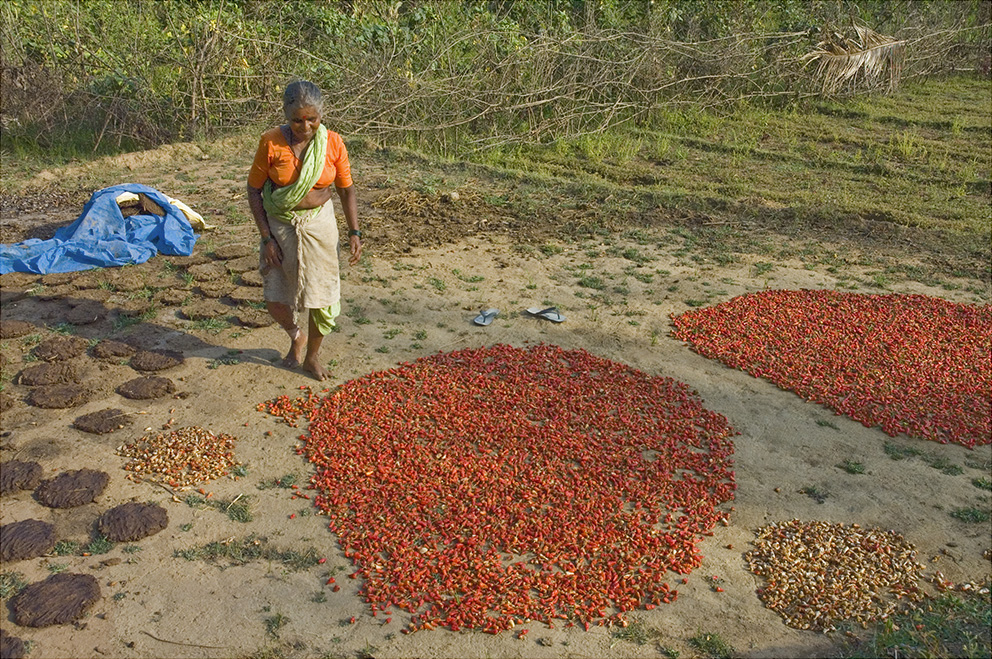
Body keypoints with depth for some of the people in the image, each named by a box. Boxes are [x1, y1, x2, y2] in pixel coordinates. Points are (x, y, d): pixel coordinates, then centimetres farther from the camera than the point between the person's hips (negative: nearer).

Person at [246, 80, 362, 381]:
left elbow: (346, 189, 1)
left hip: (319, 225, 1)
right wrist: (266, 238, -11)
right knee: (276, 300, 2)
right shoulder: (271, 142, -13)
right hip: (280, 226, -1)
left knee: (323, 298, 5)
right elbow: (254, 189, -6)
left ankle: (312, 355, 30)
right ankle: (296, 336, 37)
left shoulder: (333, 143, -9)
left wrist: (354, 232, -5)